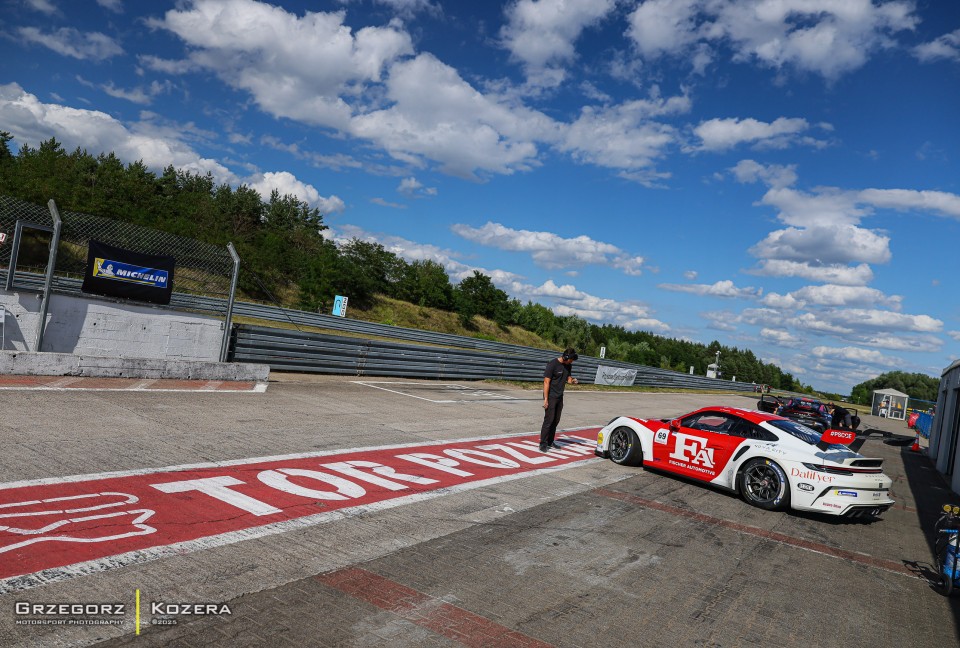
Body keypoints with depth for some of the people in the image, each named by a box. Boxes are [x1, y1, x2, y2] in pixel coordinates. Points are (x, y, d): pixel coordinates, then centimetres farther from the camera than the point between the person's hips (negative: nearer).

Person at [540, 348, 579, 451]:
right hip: (551, 396, -7)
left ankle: (550, 442, 18)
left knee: (556, 420, 9)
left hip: (560, 397, 7)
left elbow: (568, 378, 18)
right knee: (548, 420, -7)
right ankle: (543, 444, -1)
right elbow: (546, 382, -16)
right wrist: (546, 399, -19)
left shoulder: (568, 365, 7)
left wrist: (572, 381, -8)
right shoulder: (552, 364, -15)